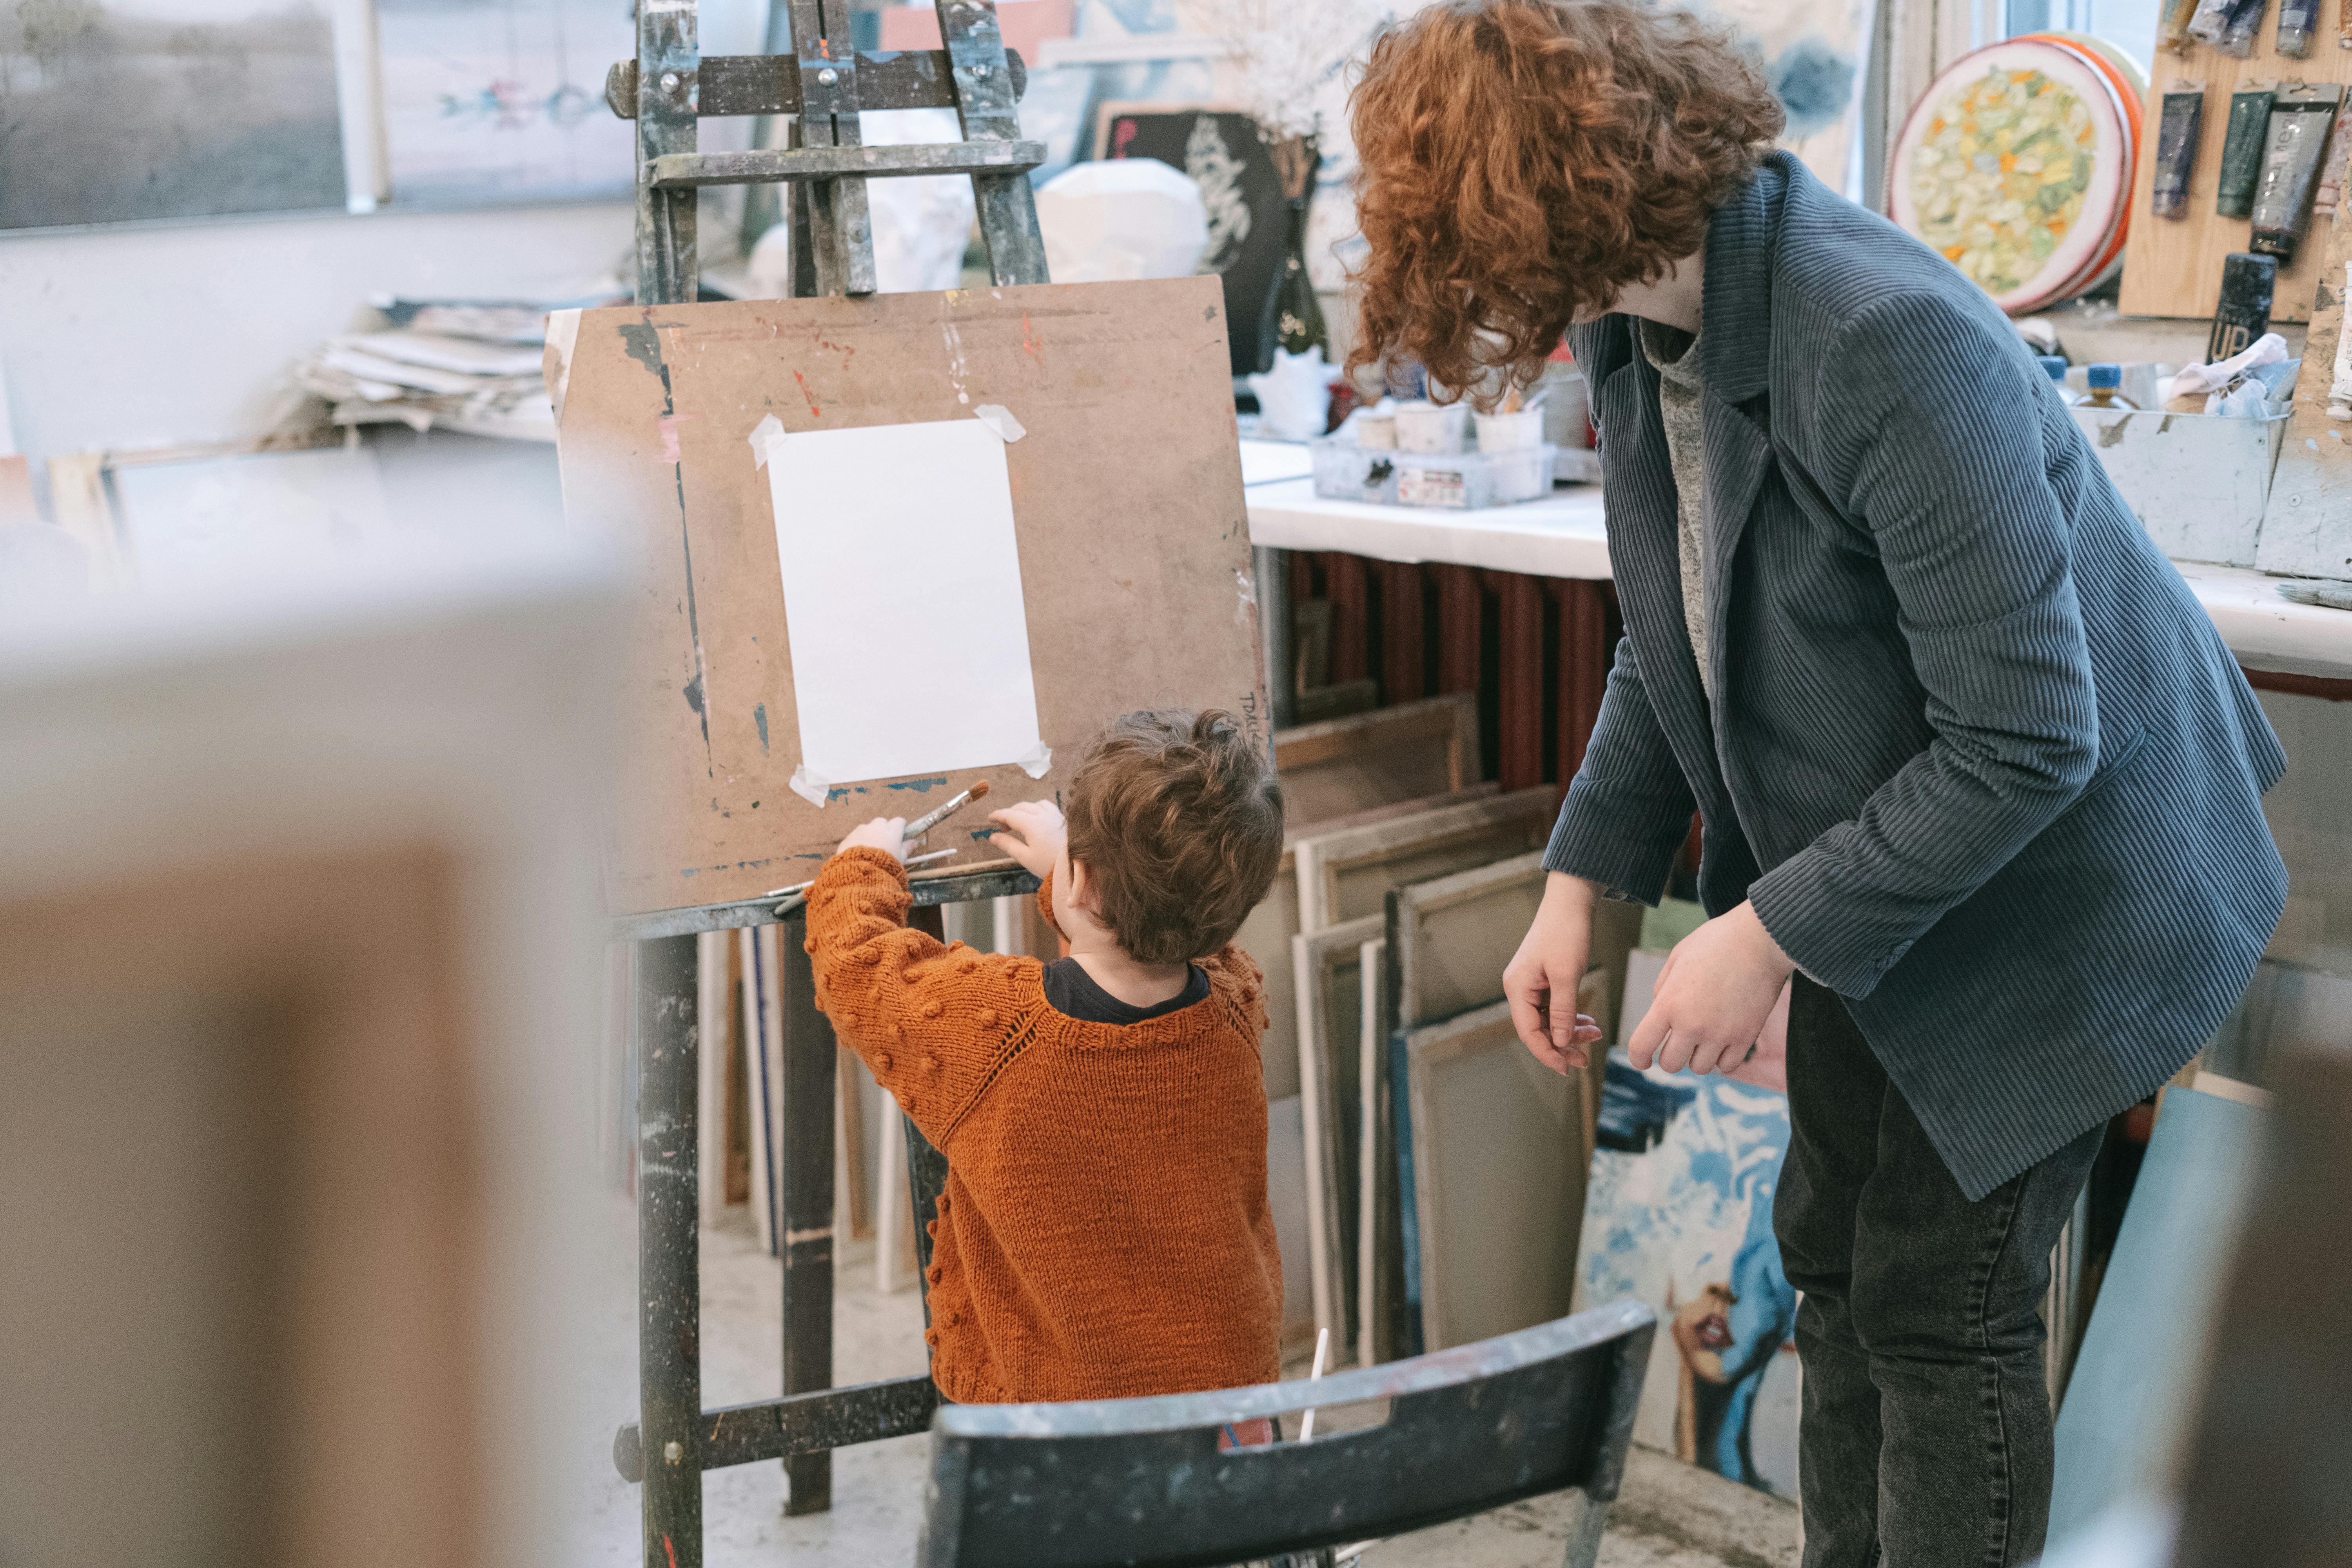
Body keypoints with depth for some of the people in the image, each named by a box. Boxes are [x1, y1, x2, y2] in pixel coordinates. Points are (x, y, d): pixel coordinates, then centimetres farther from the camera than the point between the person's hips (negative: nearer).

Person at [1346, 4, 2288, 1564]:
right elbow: (1674, 636, 7)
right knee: (1833, 1252, 19)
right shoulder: (1640, 327, -6)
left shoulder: (1890, 341, -34)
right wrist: (1583, 881, -1)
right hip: (1872, 868, 8)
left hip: (2046, 889, -8)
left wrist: (1771, 934, -25)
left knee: (1945, 1299, 3)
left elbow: (2024, 737, -31)